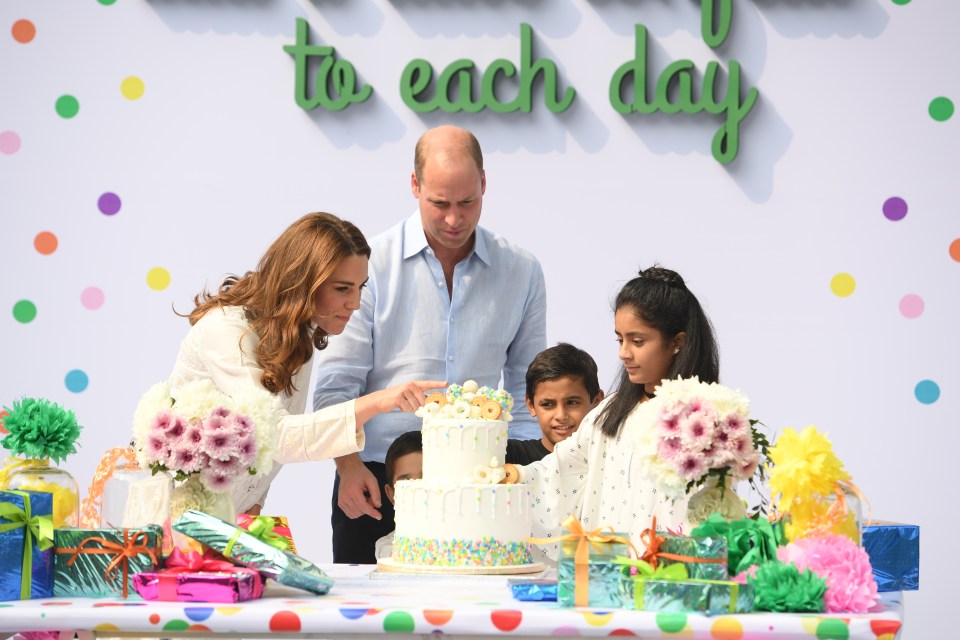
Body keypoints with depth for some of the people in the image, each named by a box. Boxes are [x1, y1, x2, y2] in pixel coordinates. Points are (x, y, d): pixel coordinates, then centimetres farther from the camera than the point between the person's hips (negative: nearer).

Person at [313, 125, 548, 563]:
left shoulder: (522, 272, 9)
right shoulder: (372, 264, 1)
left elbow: (526, 389, 16)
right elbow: (336, 383, -1)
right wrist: (349, 465, -14)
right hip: (375, 483, -1)